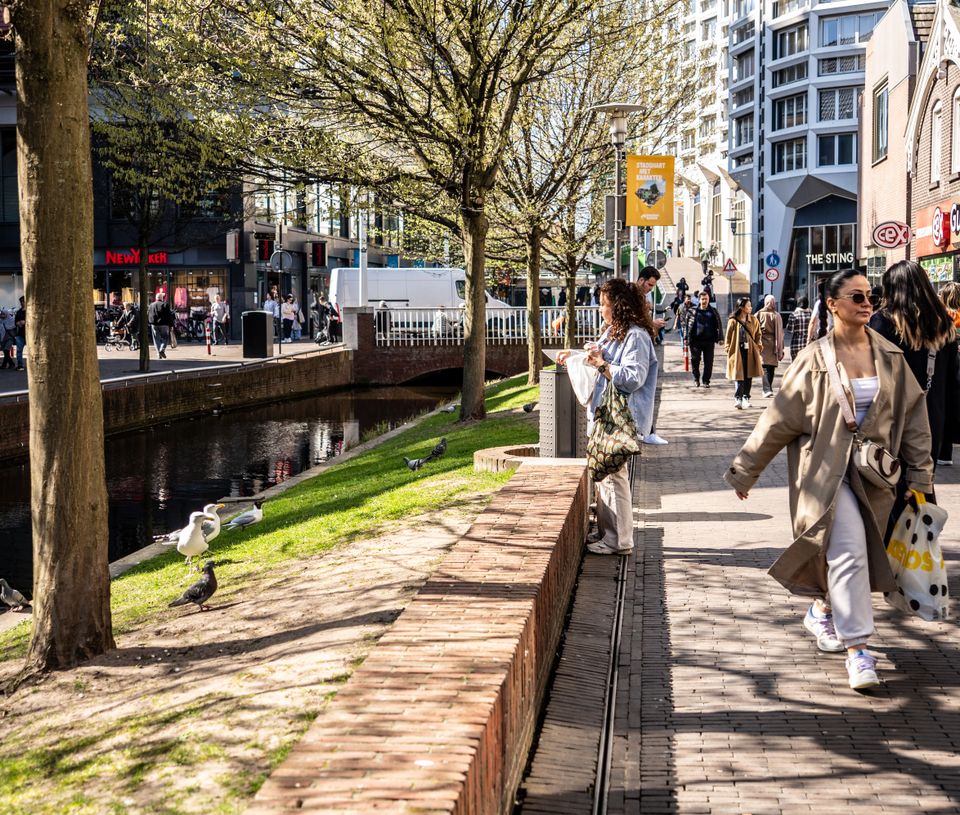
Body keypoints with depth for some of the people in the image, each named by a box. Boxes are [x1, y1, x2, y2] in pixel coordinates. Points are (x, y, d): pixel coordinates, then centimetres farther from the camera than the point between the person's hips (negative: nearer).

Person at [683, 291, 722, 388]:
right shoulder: (692, 311, 4)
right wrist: (686, 337, -1)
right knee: (695, 360, 3)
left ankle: (706, 380, 11)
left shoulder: (713, 312, 8)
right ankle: (696, 379, 19)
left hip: (709, 341, 1)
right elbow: (686, 324, 5)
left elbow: (719, 325, 9)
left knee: (708, 361, 1)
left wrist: (720, 338, 1)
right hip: (696, 341, -1)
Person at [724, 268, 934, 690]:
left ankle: (823, 609, 40)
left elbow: (912, 413, 7)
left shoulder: (890, 357, 2)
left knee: (848, 554, 12)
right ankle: (857, 647, -9)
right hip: (827, 471, -4)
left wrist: (919, 473, 5)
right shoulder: (815, 360, -7)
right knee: (849, 550, -14)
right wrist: (745, 471, 3)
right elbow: (778, 419, -2)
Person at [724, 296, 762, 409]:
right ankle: (738, 398, -15)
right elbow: (728, 337, 2)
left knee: (748, 376, 8)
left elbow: (758, 335, 15)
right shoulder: (733, 321, -3)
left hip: (750, 353, 4)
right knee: (739, 376, -11)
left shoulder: (754, 321, 7)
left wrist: (758, 346, 3)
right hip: (738, 352, -4)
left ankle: (746, 398, 21)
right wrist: (728, 349, -5)